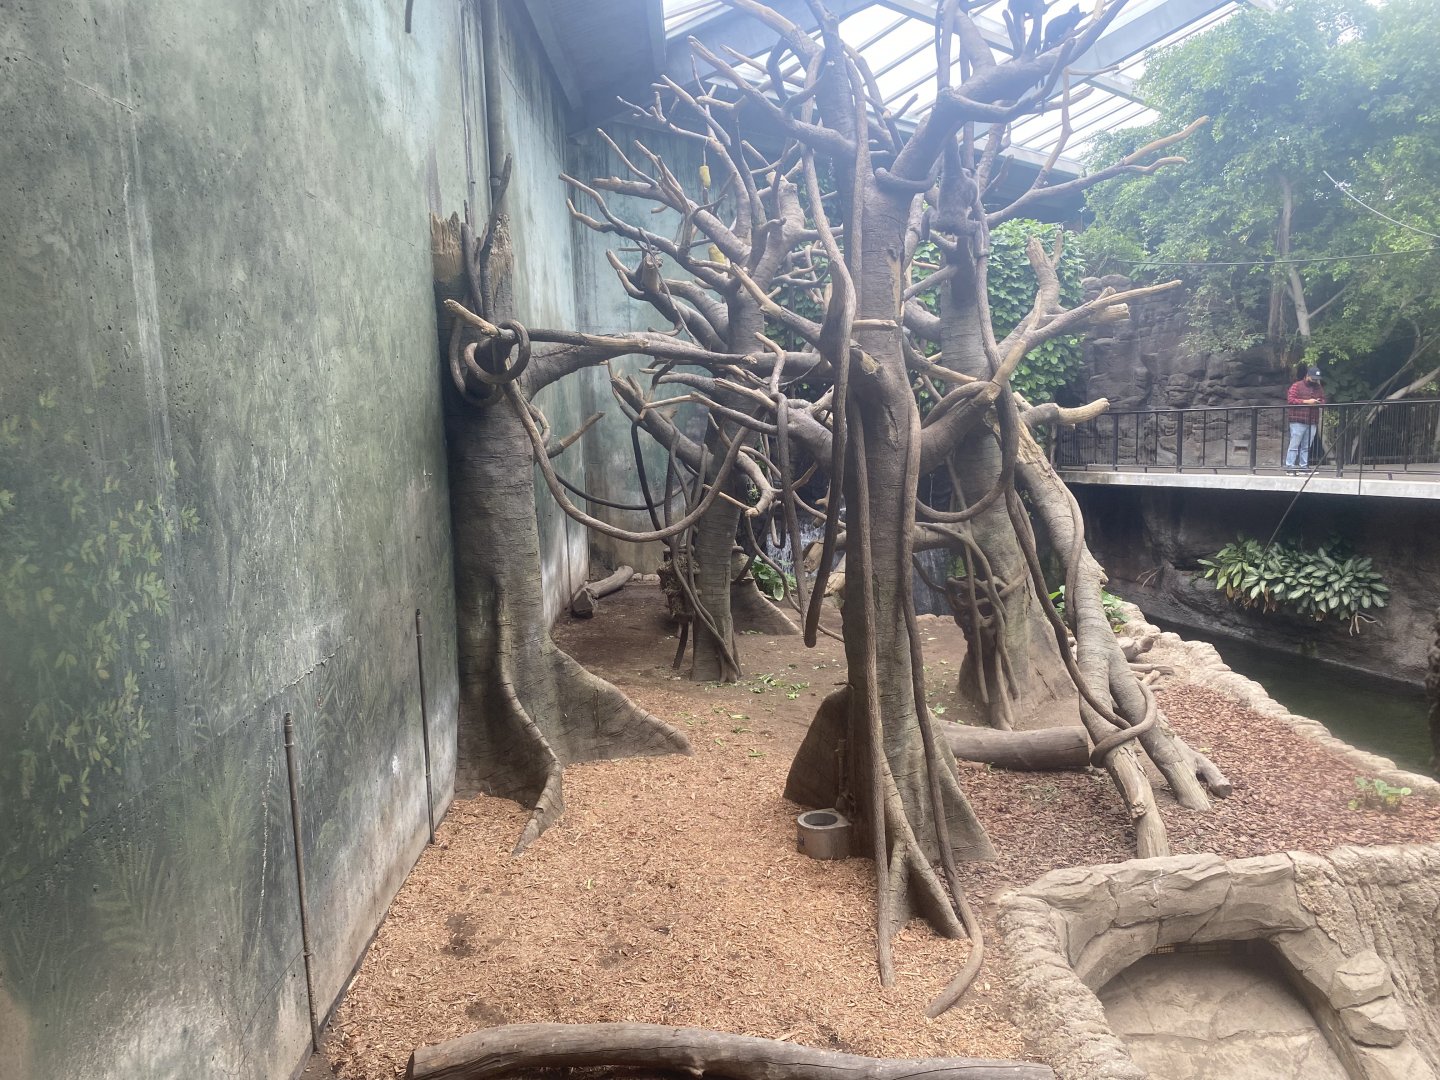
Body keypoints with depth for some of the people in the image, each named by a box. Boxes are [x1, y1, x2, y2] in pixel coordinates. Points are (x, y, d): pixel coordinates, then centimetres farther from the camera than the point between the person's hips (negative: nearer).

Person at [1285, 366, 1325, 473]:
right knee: (1294, 445, -6)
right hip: (1298, 421, -5)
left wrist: (1319, 402, -5)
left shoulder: (1319, 388, 17)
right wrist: (1306, 402, -14)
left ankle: (1303, 466, 9)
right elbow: (1290, 400, -8)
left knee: (1306, 447, 6)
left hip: (1312, 423, 5)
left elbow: (1323, 400, 20)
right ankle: (1290, 466, -6)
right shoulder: (1297, 386, 0)